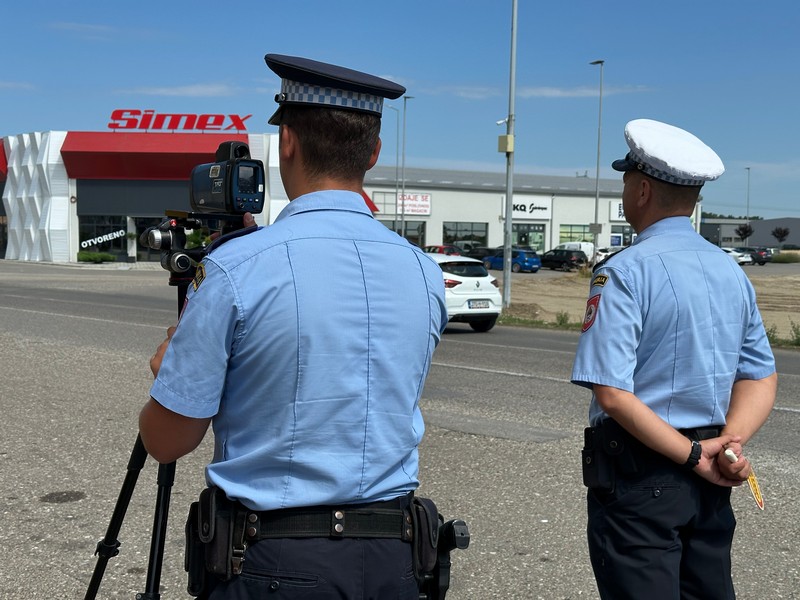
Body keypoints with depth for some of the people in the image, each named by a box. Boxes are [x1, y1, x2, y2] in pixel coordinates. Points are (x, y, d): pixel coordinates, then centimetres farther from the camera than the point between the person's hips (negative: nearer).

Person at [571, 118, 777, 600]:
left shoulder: (625, 271, -15)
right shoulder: (732, 271, 7)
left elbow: (613, 394, -22)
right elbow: (761, 378, 9)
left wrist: (694, 457, -16)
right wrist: (730, 442, -6)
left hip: (639, 471, -7)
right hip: (709, 485, 7)